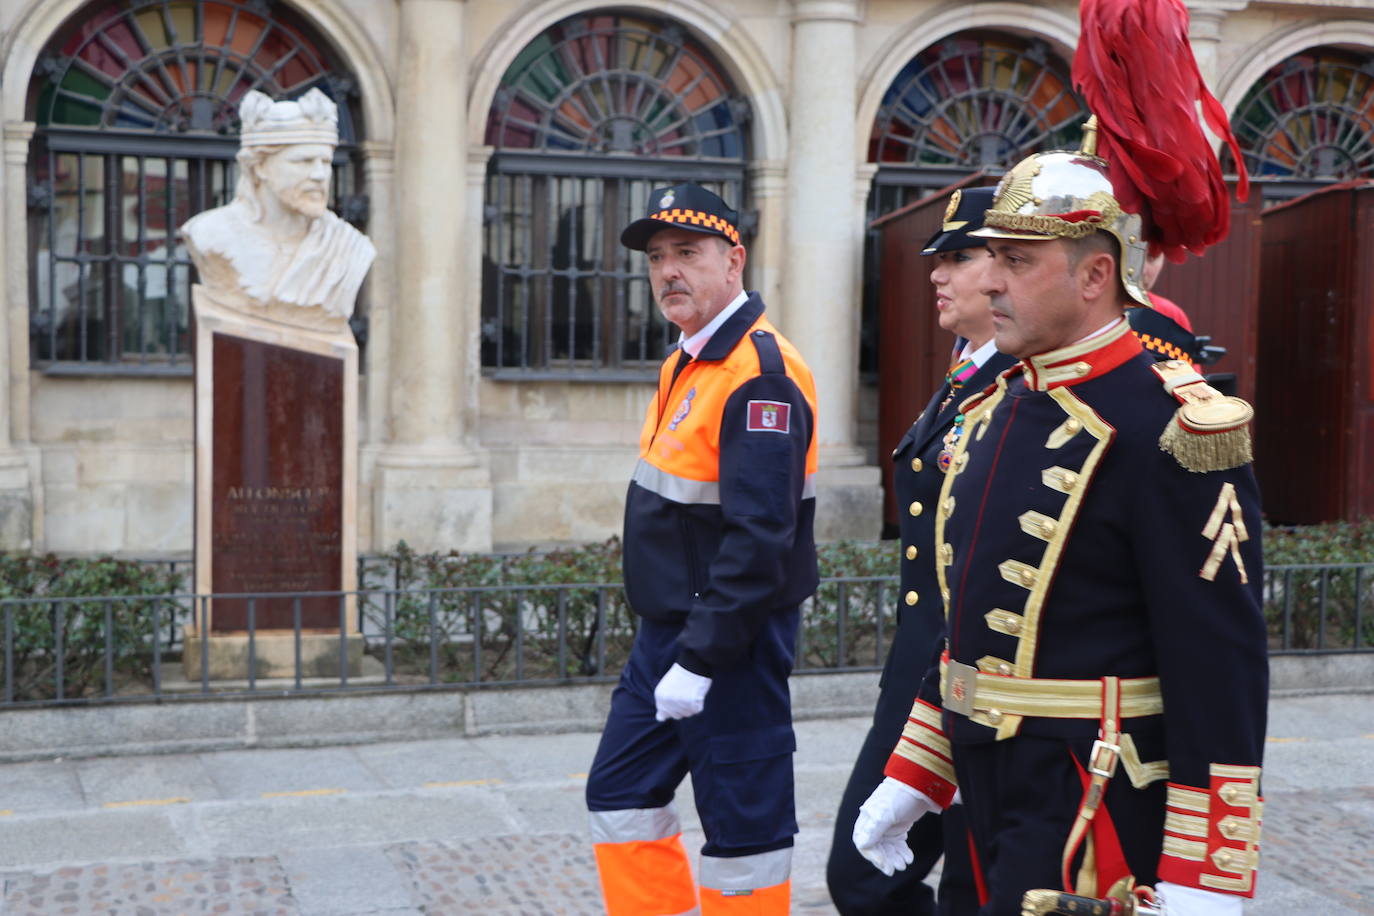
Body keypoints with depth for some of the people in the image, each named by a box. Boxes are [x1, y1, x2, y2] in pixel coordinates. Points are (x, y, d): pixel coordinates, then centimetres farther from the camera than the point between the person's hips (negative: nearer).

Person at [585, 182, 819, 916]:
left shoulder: (761, 374, -19)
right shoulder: (687, 361, 12)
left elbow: (760, 538, -25)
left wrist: (701, 659, -24)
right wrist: (666, 640, 18)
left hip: (731, 640, -10)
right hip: (665, 630, 10)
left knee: (744, 834, 3)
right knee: (621, 799, 15)